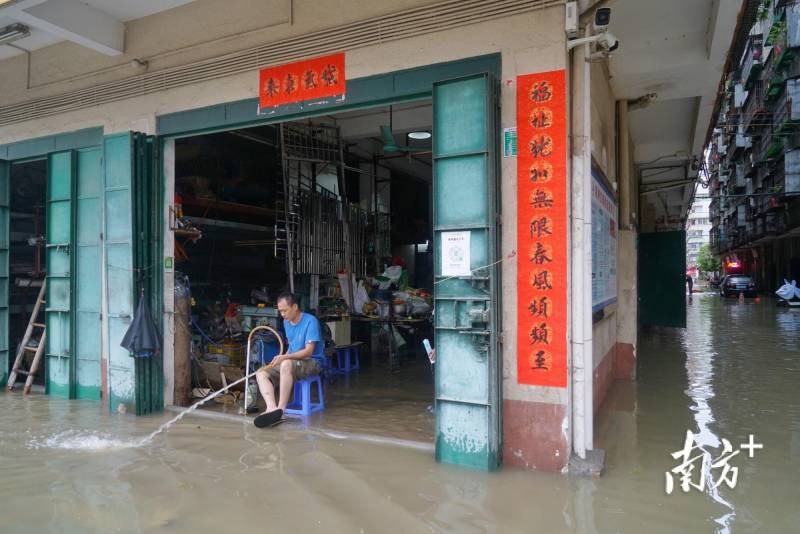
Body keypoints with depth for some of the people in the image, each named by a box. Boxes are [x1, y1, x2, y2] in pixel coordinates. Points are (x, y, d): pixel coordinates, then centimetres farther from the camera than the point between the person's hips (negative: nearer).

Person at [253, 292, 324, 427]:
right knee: (261, 373, -13)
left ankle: (280, 410, -37)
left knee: (287, 364, -38)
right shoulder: (286, 322, 11)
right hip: (292, 362, 8)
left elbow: (309, 351, -20)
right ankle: (272, 408, -37)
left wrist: (285, 357, -30)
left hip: (312, 362, -8)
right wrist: (278, 360, 8)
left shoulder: (310, 321, -14)